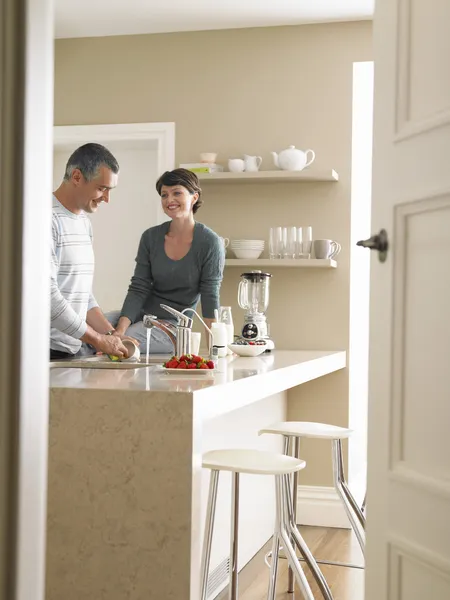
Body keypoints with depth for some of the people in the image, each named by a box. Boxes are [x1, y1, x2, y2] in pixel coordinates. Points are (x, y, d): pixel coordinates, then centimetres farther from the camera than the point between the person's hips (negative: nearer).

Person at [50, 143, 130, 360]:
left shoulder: (84, 222, 16)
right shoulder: (48, 218, -12)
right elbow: (46, 294, -19)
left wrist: (111, 334, 6)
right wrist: (97, 339, -12)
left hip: (79, 350, 8)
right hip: (49, 351, -8)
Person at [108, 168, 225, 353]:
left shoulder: (210, 243, -11)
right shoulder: (151, 237, 1)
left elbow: (210, 297, -12)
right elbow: (138, 289, -2)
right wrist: (120, 330, -18)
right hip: (143, 312, 4)